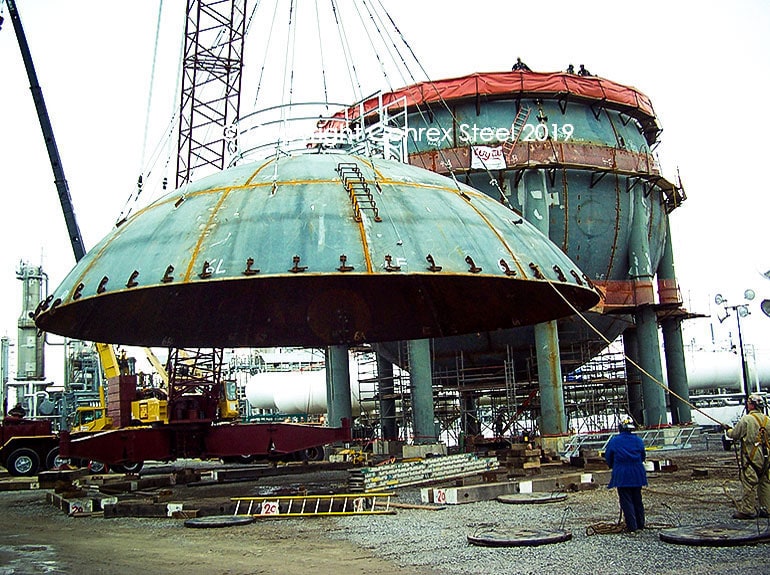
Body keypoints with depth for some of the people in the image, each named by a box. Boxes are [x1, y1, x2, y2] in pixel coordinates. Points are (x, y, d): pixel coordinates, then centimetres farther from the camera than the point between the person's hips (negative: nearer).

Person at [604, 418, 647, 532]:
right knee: (637, 499, 14)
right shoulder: (638, 440, 2)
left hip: (621, 475, -3)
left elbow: (608, 457, 3)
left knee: (626, 500, 0)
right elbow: (643, 456, 13)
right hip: (637, 474, 3)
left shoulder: (614, 441, -6)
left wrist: (613, 467, 22)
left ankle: (632, 526, -3)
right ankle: (640, 524, 20)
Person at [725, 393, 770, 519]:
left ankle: (747, 510, -3)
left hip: (751, 457, -7)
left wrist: (728, 430, 15)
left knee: (749, 484, -4)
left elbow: (734, 434, -6)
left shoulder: (746, 420, -12)